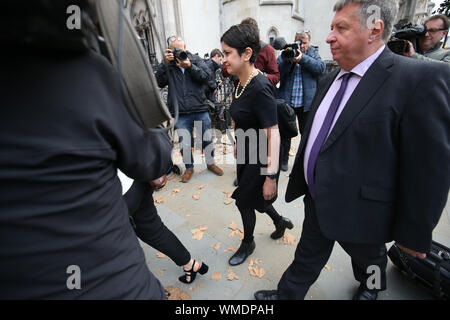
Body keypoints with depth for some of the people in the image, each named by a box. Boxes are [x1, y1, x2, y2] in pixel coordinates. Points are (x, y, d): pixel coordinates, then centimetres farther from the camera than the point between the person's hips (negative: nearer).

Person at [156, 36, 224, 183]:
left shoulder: (196, 59, 7)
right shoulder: (167, 64, 7)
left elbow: (207, 76, -7)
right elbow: (159, 83, -7)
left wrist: (189, 66, -19)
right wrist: (164, 63, -17)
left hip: (201, 111, 1)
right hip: (180, 114, 0)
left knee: (207, 139, 13)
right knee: (185, 144, 6)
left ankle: (210, 163, 36)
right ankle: (189, 168, 30)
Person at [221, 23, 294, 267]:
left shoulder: (260, 88, -26)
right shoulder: (242, 83, 1)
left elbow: (273, 134, -27)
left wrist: (271, 176, -26)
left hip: (260, 159, -8)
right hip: (246, 154, 8)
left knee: (244, 201, 10)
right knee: (252, 197, 22)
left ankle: (247, 244, 39)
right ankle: (280, 222, 50)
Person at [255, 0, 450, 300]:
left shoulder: (420, 78, -19)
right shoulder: (330, 80, 3)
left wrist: (415, 234, -13)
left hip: (360, 211, -4)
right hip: (317, 201, 5)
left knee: (368, 258, 28)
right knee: (307, 258, 22)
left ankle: (371, 287, 61)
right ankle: (288, 294, 45)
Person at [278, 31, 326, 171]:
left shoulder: (313, 53, 8)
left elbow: (321, 67, -11)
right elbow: (277, 72, -6)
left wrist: (302, 58, -19)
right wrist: (288, 59, -20)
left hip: (306, 102, 1)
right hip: (287, 101, 0)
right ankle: (283, 160, 24)